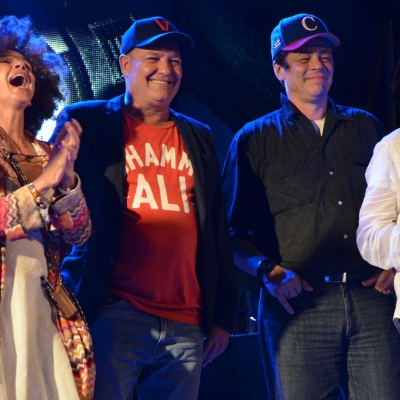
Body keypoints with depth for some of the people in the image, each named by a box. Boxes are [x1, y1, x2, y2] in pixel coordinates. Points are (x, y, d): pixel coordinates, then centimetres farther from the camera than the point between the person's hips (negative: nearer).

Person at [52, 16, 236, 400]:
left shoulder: (199, 138, 17)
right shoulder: (85, 123, 4)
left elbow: (217, 231, 16)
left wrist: (223, 316, 13)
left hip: (187, 324, 4)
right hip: (114, 315, -4)